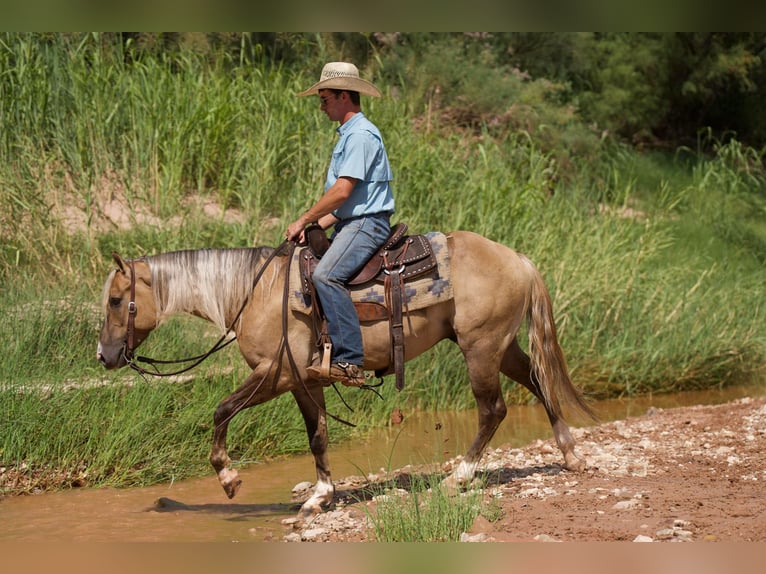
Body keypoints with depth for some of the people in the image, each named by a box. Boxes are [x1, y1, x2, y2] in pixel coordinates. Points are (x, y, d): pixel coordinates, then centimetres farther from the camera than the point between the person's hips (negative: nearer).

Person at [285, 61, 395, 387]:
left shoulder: (360, 135, -13)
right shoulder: (348, 134, 21)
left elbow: (342, 192, -19)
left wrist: (304, 221, -11)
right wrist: (316, 226, 10)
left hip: (367, 223, -12)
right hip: (350, 225, 12)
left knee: (326, 275, -30)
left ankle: (350, 361, -34)